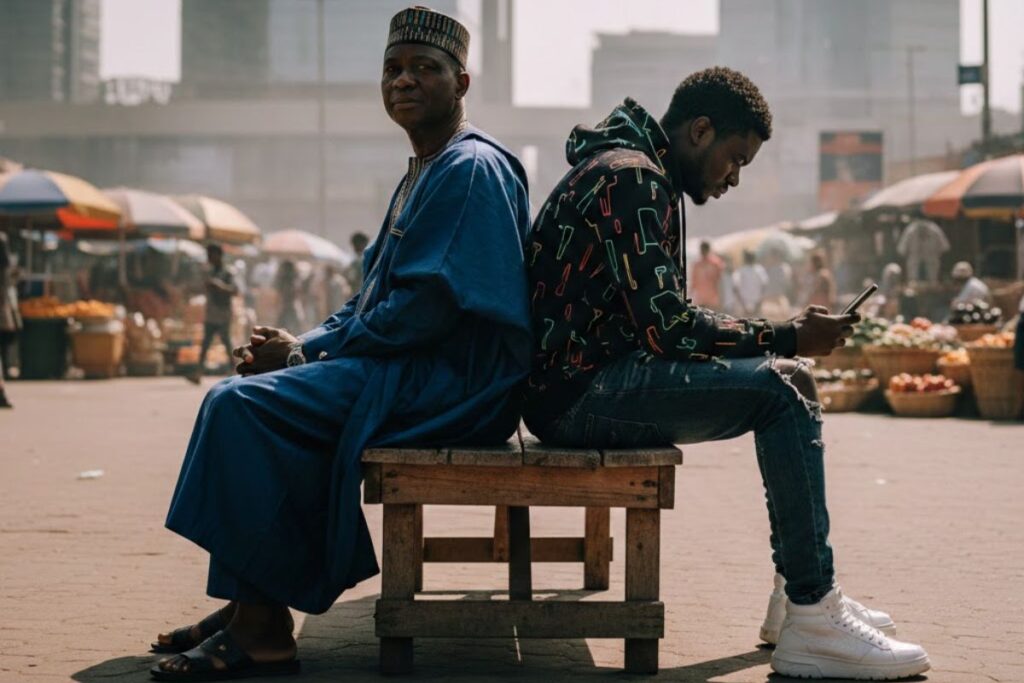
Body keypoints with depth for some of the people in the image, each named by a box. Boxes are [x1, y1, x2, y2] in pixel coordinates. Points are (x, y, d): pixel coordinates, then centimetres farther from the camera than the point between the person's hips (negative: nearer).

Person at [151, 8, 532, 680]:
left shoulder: (471, 169, -12)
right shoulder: (423, 173, 21)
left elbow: (430, 305, -21)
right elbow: (376, 299, 22)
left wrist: (305, 352, -13)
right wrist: (300, 345, 3)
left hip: (453, 383, -11)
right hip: (416, 368, 11)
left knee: (243, 404, -21)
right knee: (241, 396, 9)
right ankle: (246, 604, 6)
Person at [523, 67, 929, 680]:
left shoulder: (633, 172, 20)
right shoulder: (631, 177, -13)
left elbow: (664, 323, 19)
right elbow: (666, 326, -21)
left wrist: (785, 336, 9)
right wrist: (786, 337, -11)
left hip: (597, 382, 11)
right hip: (580, 393, -11)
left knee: (792, 380, 11)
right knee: (781, 392, -19)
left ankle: (802, 594, 11)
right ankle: (812, 620, -18)